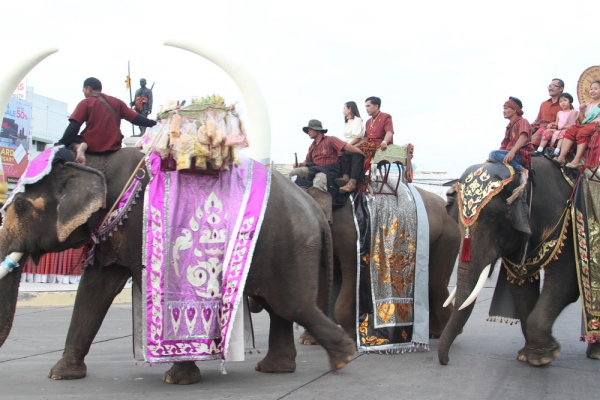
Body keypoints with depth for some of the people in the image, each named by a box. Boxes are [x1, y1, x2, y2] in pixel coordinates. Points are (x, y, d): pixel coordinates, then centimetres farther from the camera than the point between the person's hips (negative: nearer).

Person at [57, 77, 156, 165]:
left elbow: (73, 127, -8)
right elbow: (135, 118, 8)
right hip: (113, 147, 3)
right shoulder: (116, 102, 11)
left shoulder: (86, 103, -1)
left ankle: (81, 147, -10)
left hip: (92, 146, -3)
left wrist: (62, 144, -8)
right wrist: (154, 123, 15)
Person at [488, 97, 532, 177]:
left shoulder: (522, 121, 0)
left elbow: (523, 137, -19)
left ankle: (521, 170, -28)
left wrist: (512, 152, -35)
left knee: (494, 154, -30)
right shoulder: (509, 126, 25)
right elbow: (503, 146, 22)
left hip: (521, 156, -9)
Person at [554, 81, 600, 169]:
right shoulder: (587, 105, 26)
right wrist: (581, 111, 7)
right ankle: (561, 157, -34)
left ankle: (577, 160, -43)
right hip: (585, 125, 6)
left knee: (583, 131, -34)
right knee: (572, 129, -21)